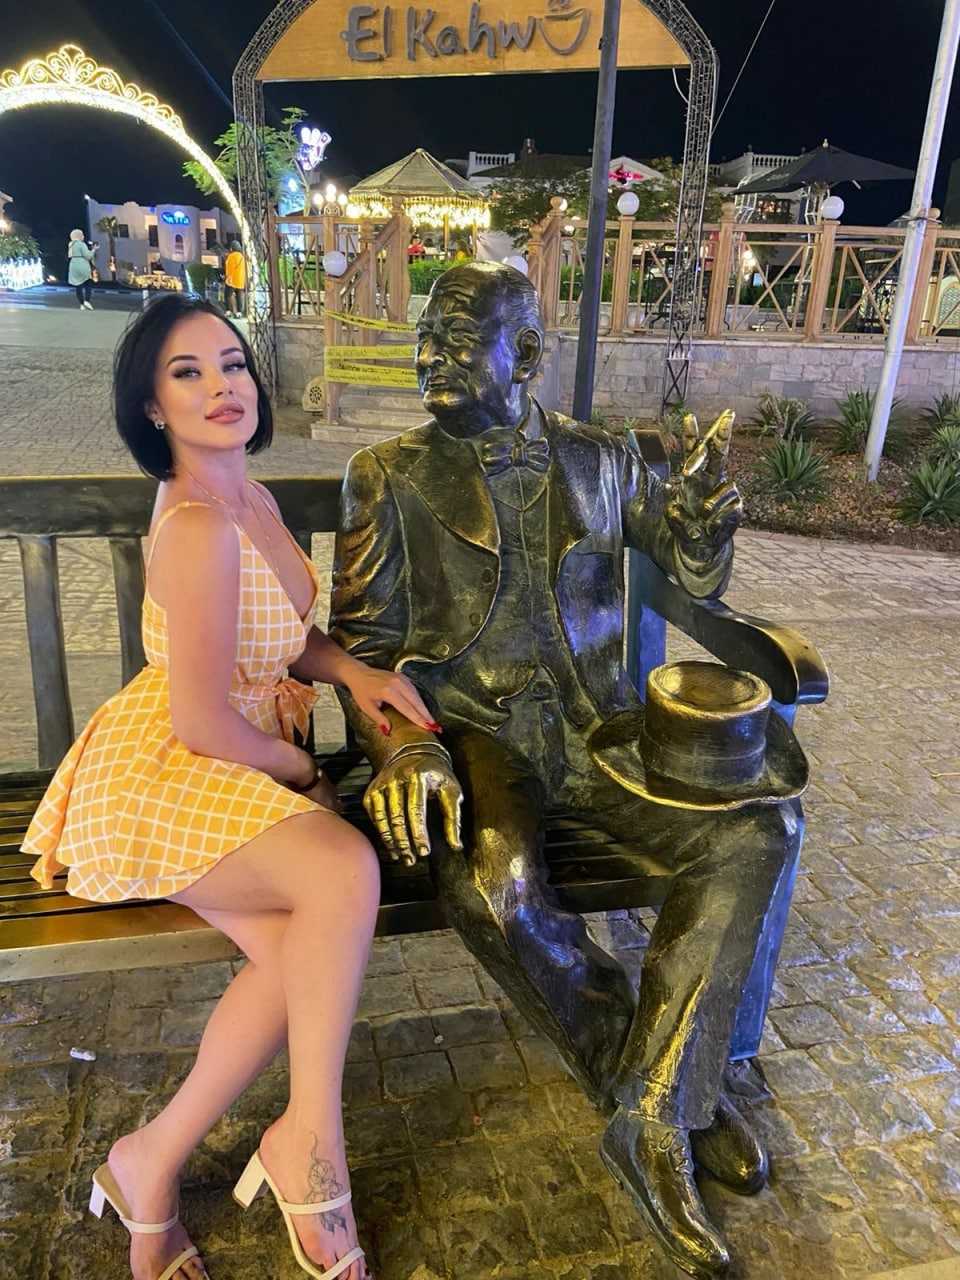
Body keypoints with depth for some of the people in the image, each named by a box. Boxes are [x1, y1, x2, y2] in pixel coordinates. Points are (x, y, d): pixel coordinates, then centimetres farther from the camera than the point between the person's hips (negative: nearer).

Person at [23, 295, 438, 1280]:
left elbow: (276, 637, 22)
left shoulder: (254, 503, 9)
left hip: (240, 769, 8)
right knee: (345, 869, -30)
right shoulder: (198, 526, -20)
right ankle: (311, 1136, -10)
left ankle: (152, 1165, 6)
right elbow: (202, 721, -21)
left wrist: (352, 671, 3)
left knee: (301, 957, -14)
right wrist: (302, 775, -4)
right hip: (158, 775, -8)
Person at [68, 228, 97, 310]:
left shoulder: (71, 245, 16)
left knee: (78, 286, 7)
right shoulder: (82, 244, -9)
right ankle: (87, 301, -14)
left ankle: (82, 304, 4)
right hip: (82, 266, -7)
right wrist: (94, 250, 1)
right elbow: (88, 256, -15)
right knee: (89, 284, 2)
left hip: (73, 267, 7)